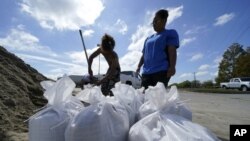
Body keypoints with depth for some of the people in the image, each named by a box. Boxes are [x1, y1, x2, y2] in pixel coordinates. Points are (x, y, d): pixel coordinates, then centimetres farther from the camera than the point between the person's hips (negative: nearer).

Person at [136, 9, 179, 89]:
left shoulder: (170, 33, 10)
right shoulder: (148, 39, 27)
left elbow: (172, 51, -4)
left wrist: (172, 66, -17)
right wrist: (139, 66, 12)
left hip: (162, 71, -6)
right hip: (146, 72, 6)